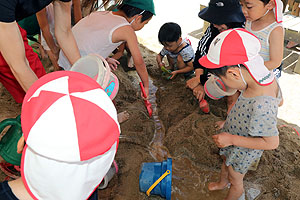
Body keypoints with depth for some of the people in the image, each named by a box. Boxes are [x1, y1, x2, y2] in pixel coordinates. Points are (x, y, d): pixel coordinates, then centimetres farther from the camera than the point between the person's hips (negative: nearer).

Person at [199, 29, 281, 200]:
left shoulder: (262, 107, -44)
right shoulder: (267, 75, -19)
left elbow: (272, 143, -33)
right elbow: (279, 100, 0)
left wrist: (232, 139, -28)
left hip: (244, 150, -8)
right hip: (233, 136, 8)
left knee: (235, 182, 24)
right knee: (226, 162, 35)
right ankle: (222, 182, 65)